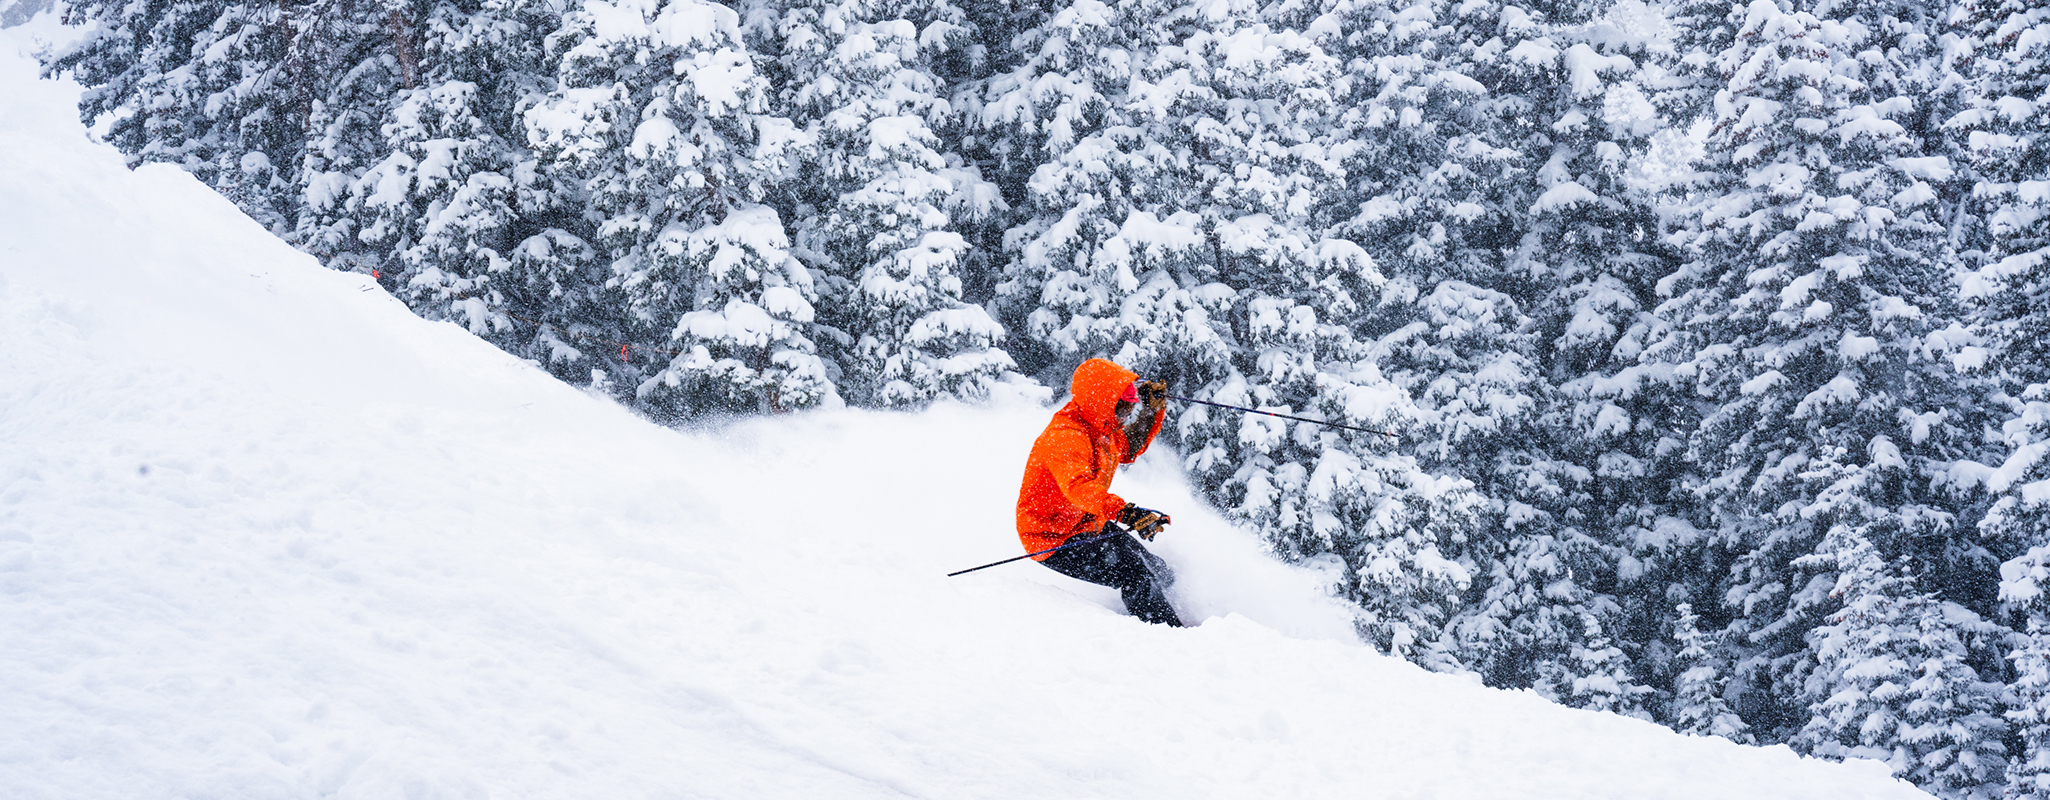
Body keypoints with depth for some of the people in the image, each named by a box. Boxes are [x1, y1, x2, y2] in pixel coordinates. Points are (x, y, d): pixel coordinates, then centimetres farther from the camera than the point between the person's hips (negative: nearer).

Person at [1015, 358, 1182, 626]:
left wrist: (1152, 410, 9)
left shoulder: (1101, 427, 0)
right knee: (1137, 579, -22)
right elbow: (1078, 486, -48)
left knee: (1161, 575, 11)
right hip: (1055, 539, -10)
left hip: (1089, 526, 10)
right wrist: (1123, 512, -62)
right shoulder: (1065, 437, -31)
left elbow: (1128, 450, 21)